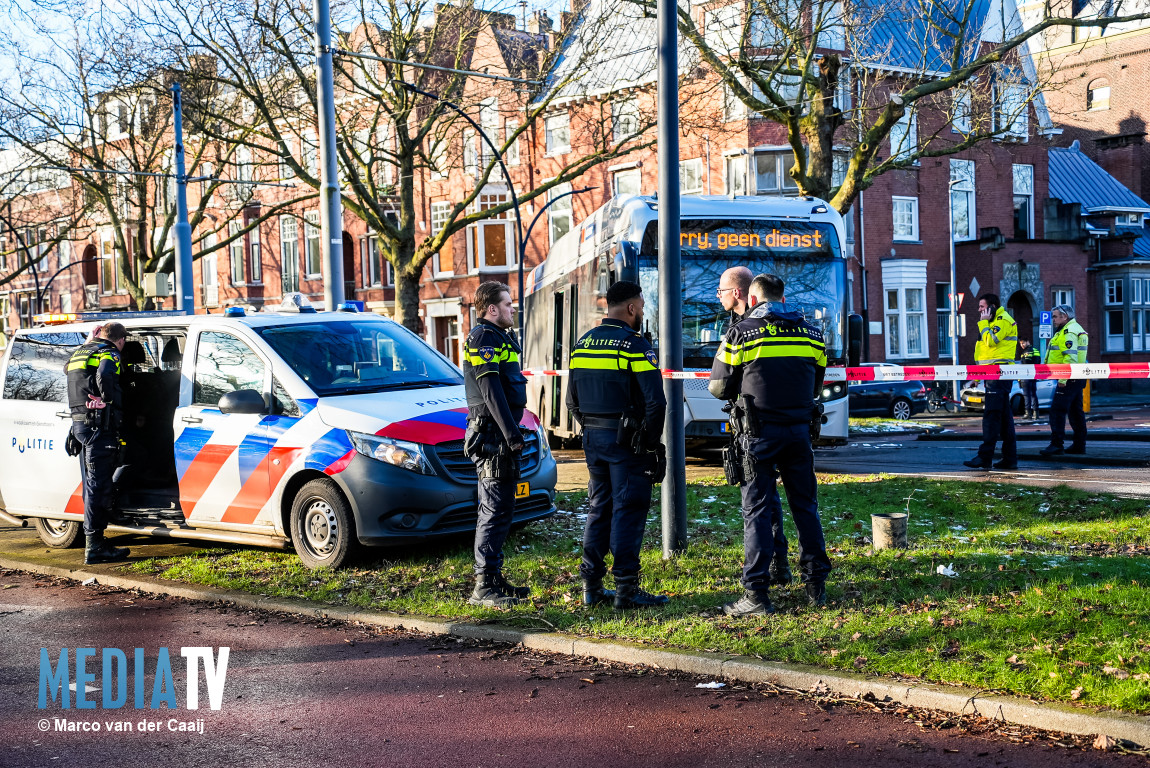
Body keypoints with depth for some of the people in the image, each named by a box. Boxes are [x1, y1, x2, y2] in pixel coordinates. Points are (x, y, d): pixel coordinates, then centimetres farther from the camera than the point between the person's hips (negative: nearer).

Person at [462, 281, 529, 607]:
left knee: (497, 509, 14)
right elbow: (491, 391, -20)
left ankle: (493, 579, 21)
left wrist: (513, 432, 20)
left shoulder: (497, 337, 21)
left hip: (499, 436, 11)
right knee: (496, 510, -10)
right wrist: (512, 433, -23)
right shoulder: (485, 337, -11)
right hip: (493, 434, -11)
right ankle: (484, 587, -9)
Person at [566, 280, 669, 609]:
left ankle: (591, 586, 15)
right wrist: (652, 443, -6)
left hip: (593, 438, 7)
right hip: (626, 440, -7)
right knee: (628, 511, -3)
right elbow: (655, 401, -16)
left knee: (598, 509, 14)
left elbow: (572, 400, 16)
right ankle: (626, 589, -3)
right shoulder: (634, 344, -11)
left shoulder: (582, 344, 11)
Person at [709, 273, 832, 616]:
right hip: (799, 430, 4)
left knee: (757, 509, -1)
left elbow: (719, 387, 2)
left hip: (760, 432, -4)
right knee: (805, 506, 14)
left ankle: (756, 594, -4)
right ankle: (816, 584, 19)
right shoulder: (812, 334, 8)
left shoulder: (740, 334, -4)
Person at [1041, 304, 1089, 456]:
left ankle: (1056, 444, -15)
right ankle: (1080, 444, 18)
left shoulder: (1068, 332, -15)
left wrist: (1063, 378, -25)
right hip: (1077, 379, 11)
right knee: (1076, 411, 14)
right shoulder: (1077, 329, 21)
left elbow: (1070, 357, -24)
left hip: (1069, 379, -11)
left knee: (1057, 410, -12)